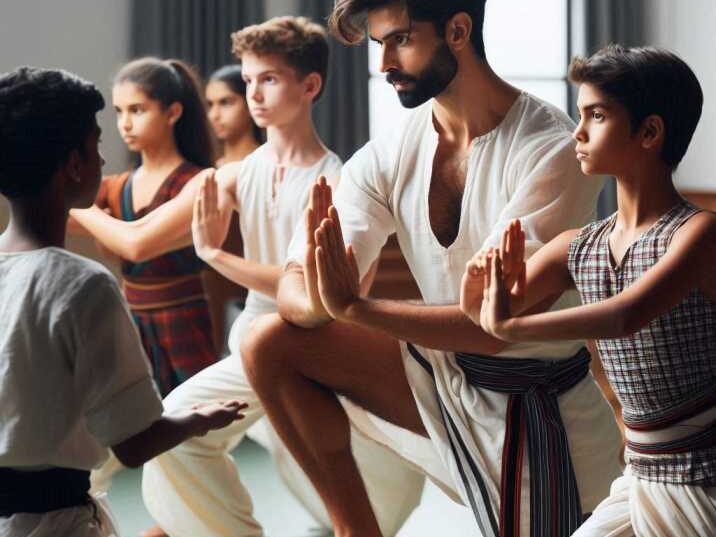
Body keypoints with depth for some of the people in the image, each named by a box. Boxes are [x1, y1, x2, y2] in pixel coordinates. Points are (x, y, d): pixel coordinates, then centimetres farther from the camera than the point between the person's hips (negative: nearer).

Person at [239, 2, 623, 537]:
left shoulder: (551, 151, -22)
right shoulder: (388, 156, -6)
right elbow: (295, 289, -11)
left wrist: (353, 307, -34)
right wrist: (321, 300, -35)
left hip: (538, 403, -5)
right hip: (444, 369, 5)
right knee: (271, 343, -8)